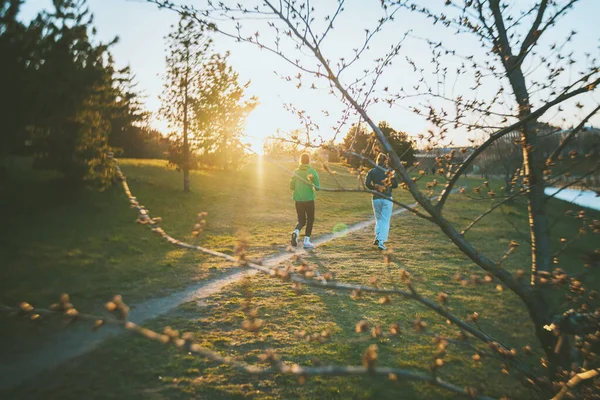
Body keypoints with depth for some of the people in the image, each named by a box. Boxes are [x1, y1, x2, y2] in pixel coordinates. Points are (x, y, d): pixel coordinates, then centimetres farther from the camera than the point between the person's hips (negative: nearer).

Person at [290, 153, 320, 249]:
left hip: (298, 200, 3)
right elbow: (317, 187, -10)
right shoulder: (312, 172, -4)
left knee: (301, 220, 14)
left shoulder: (296, 172, 4)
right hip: (309, 199, -3)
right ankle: (306, 241, 6)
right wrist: (311, 185, 9)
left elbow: (292, 187, 7)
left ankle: (296, 231, -17)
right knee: (310, 220, 12)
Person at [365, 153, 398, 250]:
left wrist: (375, 187, 7)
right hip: (387, 198, -2)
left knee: (378, 219, 21)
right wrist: (388, 185, 12)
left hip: (376, 198, 2)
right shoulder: (390, 171, -1)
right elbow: (395, 184, -5)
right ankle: (381, 242, -6)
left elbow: (367, 184, -9)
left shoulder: (372, 171, 1)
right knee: (385, 220, 2)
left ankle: (377, 238, 10)